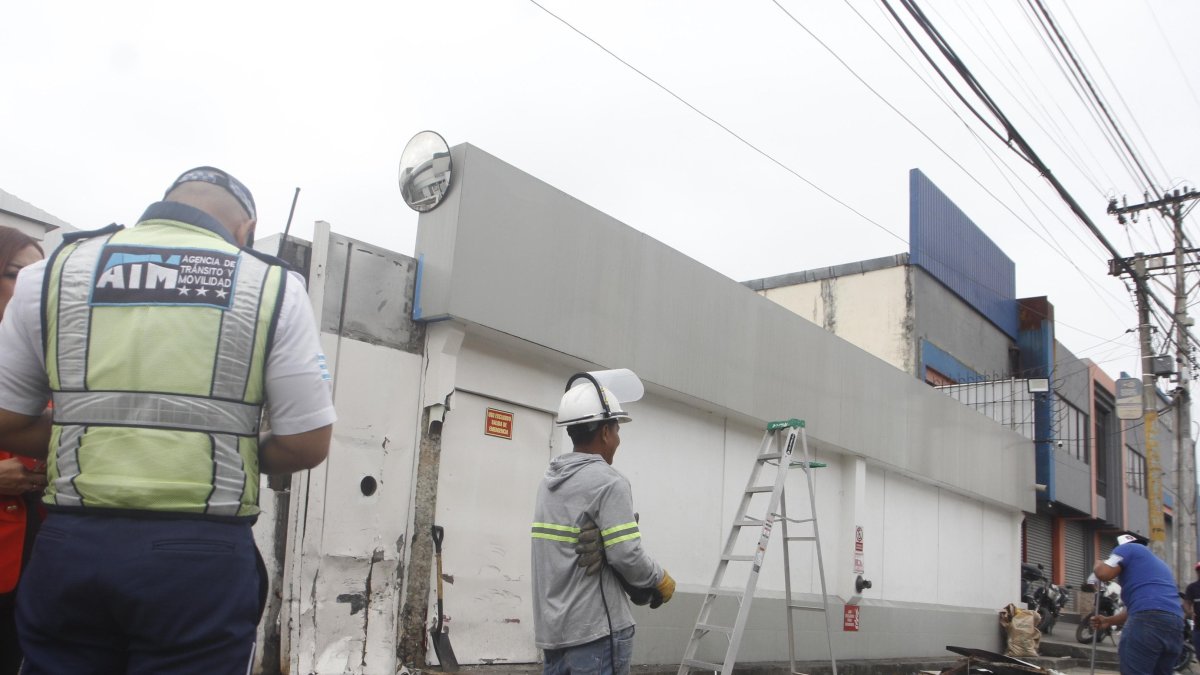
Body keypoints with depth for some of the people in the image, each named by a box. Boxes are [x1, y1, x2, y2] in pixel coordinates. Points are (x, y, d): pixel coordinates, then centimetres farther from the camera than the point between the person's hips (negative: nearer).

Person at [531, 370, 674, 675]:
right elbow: (627, 556, -19)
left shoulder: (550, 480, 12)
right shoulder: (607, 481, -14)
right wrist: (661, 580, 0)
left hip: (552, 628, 8)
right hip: (596, 630, -8)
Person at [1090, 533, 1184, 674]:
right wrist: (1109, 621, 36)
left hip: (1148, 620, -8)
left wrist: (1098, 566, 20)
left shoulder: (1127, 548, 13)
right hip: (1176, 624, 8)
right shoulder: (1157, 563, 37)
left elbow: (1104, 573, -3)